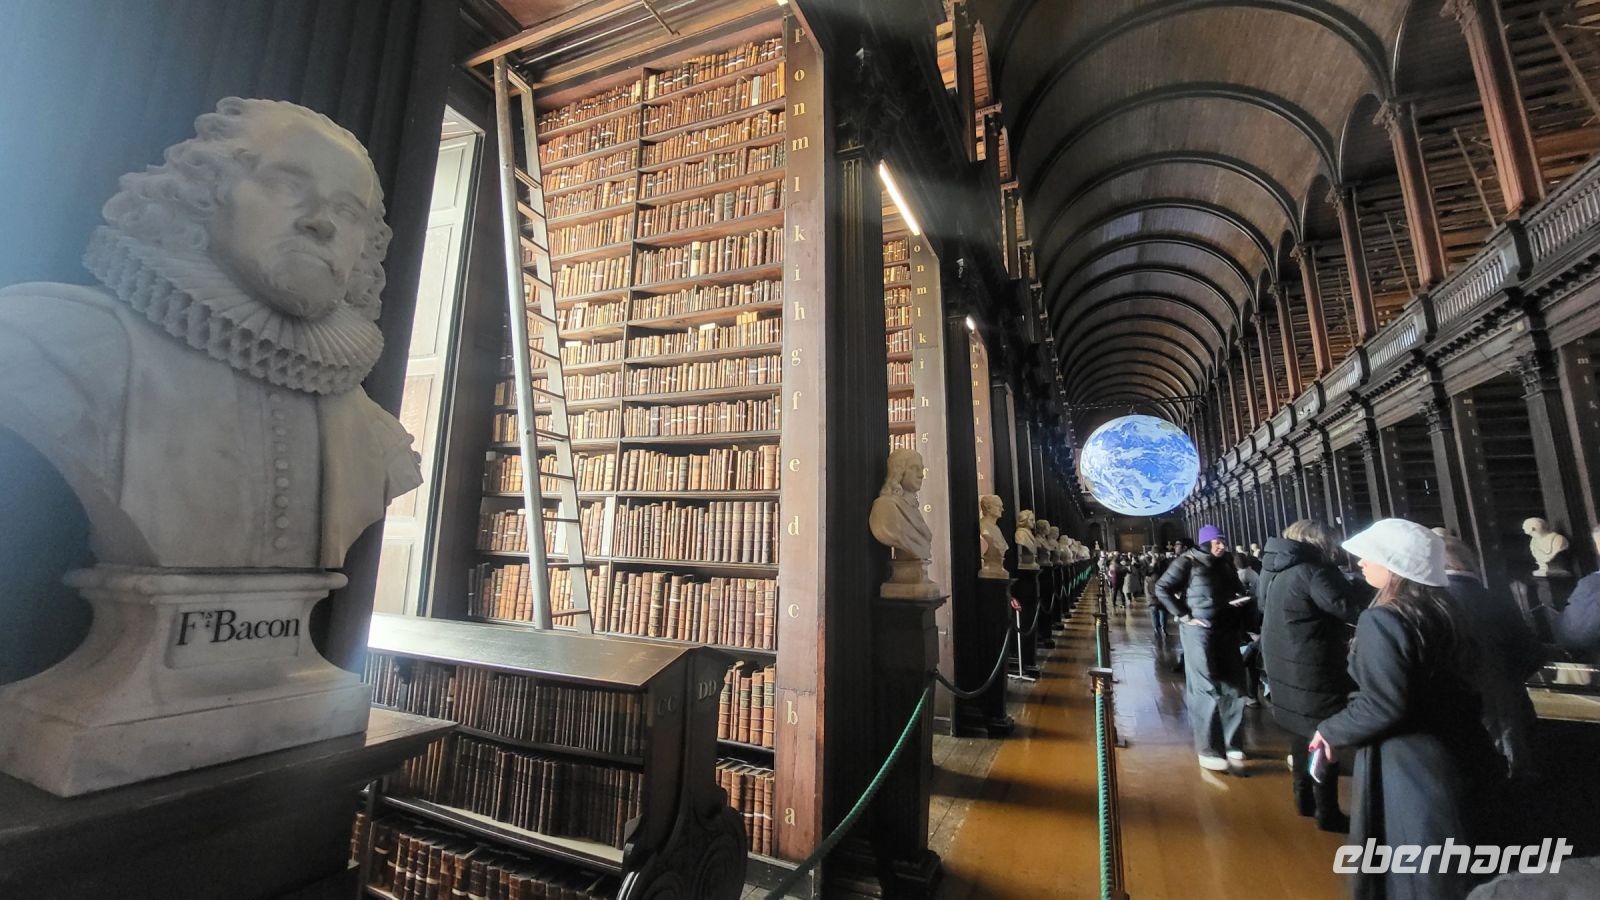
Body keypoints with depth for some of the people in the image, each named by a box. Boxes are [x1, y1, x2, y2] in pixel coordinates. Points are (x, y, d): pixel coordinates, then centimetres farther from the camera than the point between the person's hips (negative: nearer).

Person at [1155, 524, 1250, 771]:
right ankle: (1208, 750, 10)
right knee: (1206, 690, -1)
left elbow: (1237, 589, 23)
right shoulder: (1188, 562, -8)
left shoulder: (1226, 563, 10)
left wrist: (1239, 598, 0)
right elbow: (1162, 588, -11)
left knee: (1234, 687, 12)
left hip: (1226, 629, 6)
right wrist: (1184, 616, -14)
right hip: (1199, 630, -6)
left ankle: (1230, 743, 28)